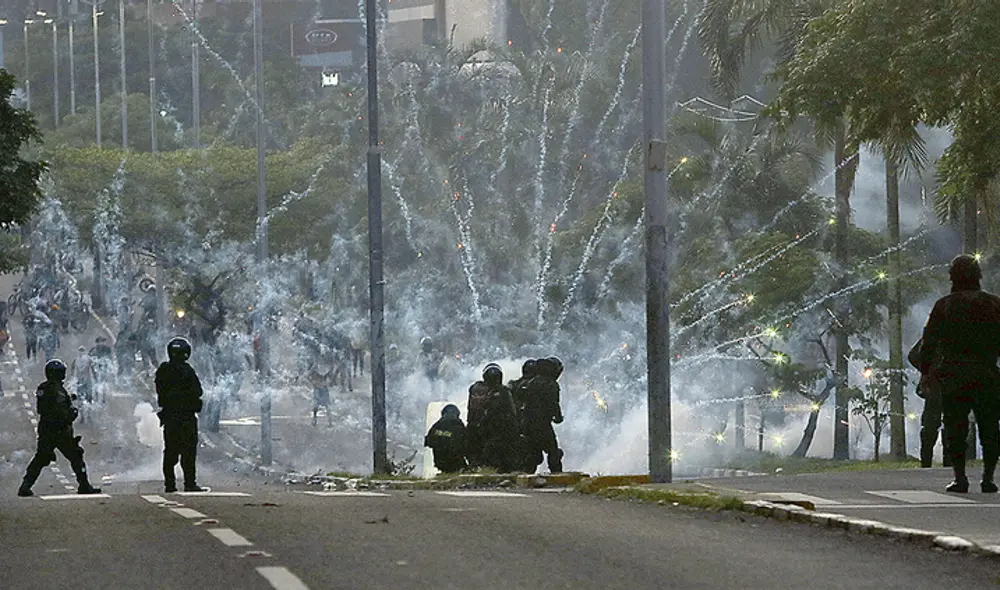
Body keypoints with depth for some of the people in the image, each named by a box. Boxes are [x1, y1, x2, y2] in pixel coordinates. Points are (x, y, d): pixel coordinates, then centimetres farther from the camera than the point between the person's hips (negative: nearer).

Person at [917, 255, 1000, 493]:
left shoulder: (944, 305, -1)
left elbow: (929, 340, 0)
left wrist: (926, 370, 7)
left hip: (953, 375, -2)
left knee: (956, 428, 2)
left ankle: (960, 477, -4)